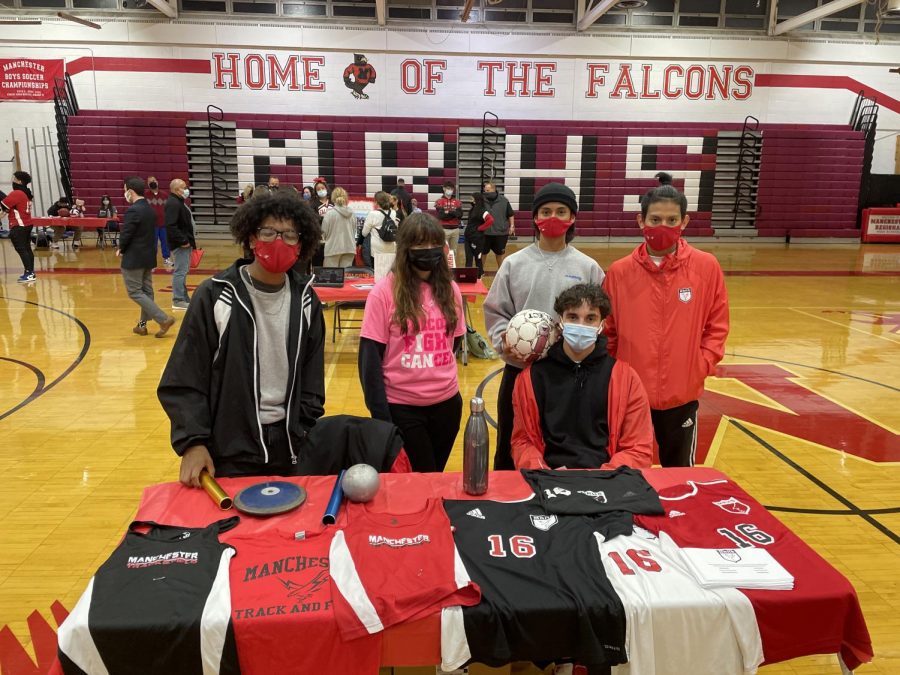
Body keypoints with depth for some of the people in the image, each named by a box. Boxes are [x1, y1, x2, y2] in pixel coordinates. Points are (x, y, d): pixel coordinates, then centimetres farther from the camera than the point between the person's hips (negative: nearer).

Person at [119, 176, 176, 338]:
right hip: (149, 257, 9)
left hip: (134, 259, -8)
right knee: (146, 291, 12)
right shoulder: (150, 209, 8)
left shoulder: (133, 210, -19)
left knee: (135, 292, -1)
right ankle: (142, 324, 20)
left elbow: (125, 235, -19)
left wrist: (120, 250, 0)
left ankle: (163, 319, -10)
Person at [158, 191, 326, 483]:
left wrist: (309, 437, 3)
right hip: (231, 450, -3)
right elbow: (184, 381, -7)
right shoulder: (215, 296, -9)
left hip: (290, 448, 3)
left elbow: (312, 381, 8)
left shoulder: (305, 300, 2)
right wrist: (193, 442, -16)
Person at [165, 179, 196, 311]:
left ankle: (184, 297, 24)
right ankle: (178, 300, -5)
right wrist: (183, 241, -23)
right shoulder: (173, 203, -17)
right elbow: (171, 226, -25)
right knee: (180, 271, -8)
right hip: (180, 245, -11)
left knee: (183, 270, 16)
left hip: (185, 243, 11)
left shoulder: (179, 202, 16)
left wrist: (189, 241, 14)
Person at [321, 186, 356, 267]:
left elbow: (324, 232, -4)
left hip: (333, 248, -4)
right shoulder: (351, 214, 0)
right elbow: (354, 230, 9)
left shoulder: (329, 213, -11)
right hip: (349, 247, 4)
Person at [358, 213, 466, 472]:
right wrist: (381, 415, -13)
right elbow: (370, 358, -11)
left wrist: (438, 372, 0)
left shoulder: (450, 289, 1)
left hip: (447, 402, 4)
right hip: (401, 406, -4)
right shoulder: (384, 291, -12)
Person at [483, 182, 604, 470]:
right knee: (510, 448, 15)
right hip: (518, 370, 1)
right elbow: (495, 312, 3)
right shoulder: (513, 264, 1)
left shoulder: (588, 267, 1)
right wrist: (503, 342, -13)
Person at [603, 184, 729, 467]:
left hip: (682, 395, 0)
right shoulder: (619, 271, -3)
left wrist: (701, 367, -6)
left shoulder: (706, 267, -4)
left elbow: (717, 325, 3)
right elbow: (607, 330, 4)